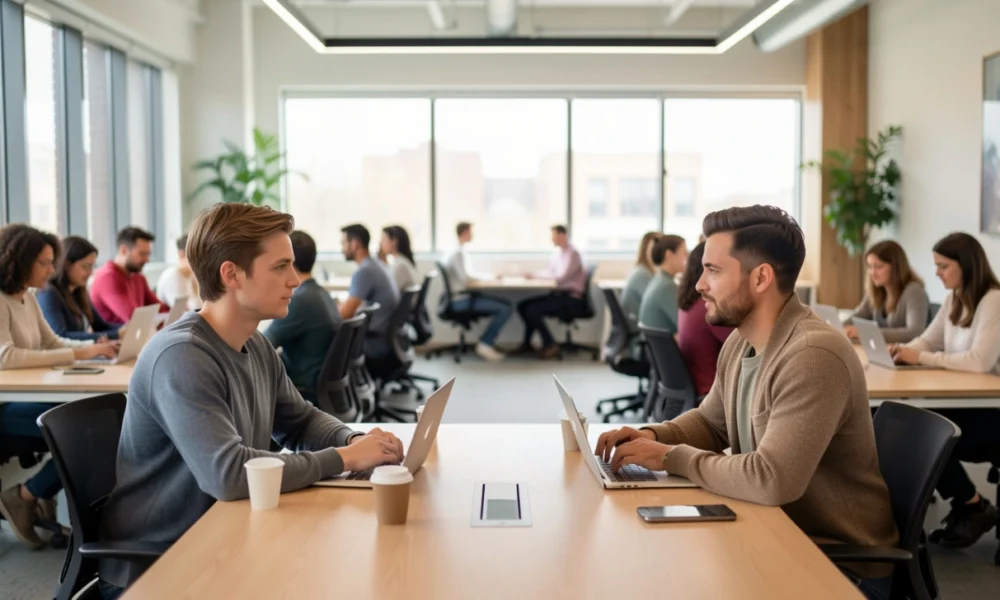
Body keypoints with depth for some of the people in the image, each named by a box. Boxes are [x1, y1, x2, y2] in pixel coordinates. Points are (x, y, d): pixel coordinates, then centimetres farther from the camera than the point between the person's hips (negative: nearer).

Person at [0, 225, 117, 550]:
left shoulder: (27, 298, 14)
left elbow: (52, 342, 19)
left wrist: (94, 347, 0)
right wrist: (77, 354, -27)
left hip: (27, 398, 9)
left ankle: (43, 497, 5)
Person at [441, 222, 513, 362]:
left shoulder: (457, 251, 15)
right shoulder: (459, 252, -15)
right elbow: (466, 278, -24)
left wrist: (491, 276, 10)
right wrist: (491, 276, -11)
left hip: (462, 297, 10)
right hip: (461, 299, -10)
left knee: (507, 304, 5)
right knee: (506, 308, -17)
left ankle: (487, 343, 4)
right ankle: (485, 344, -8)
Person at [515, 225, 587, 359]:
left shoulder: (572, 253, -15)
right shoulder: (559, 251, 11)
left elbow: (561, 277, -24)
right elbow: (550, 272, 18)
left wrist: (536, 275, -18)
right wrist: (533, 275, -1)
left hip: (572, 299, -9)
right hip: (561, 294, 9)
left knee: (532, 311, -22)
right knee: (523, 306, 3)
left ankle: (550, 345, -9)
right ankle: (527, 343, 12)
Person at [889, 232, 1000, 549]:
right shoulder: (954, 299, 10)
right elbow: (929, 340, 13)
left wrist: (921, 358, -26)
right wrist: (904, 350, -10)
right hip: (964, 401, 8)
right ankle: (964, 506, 4)